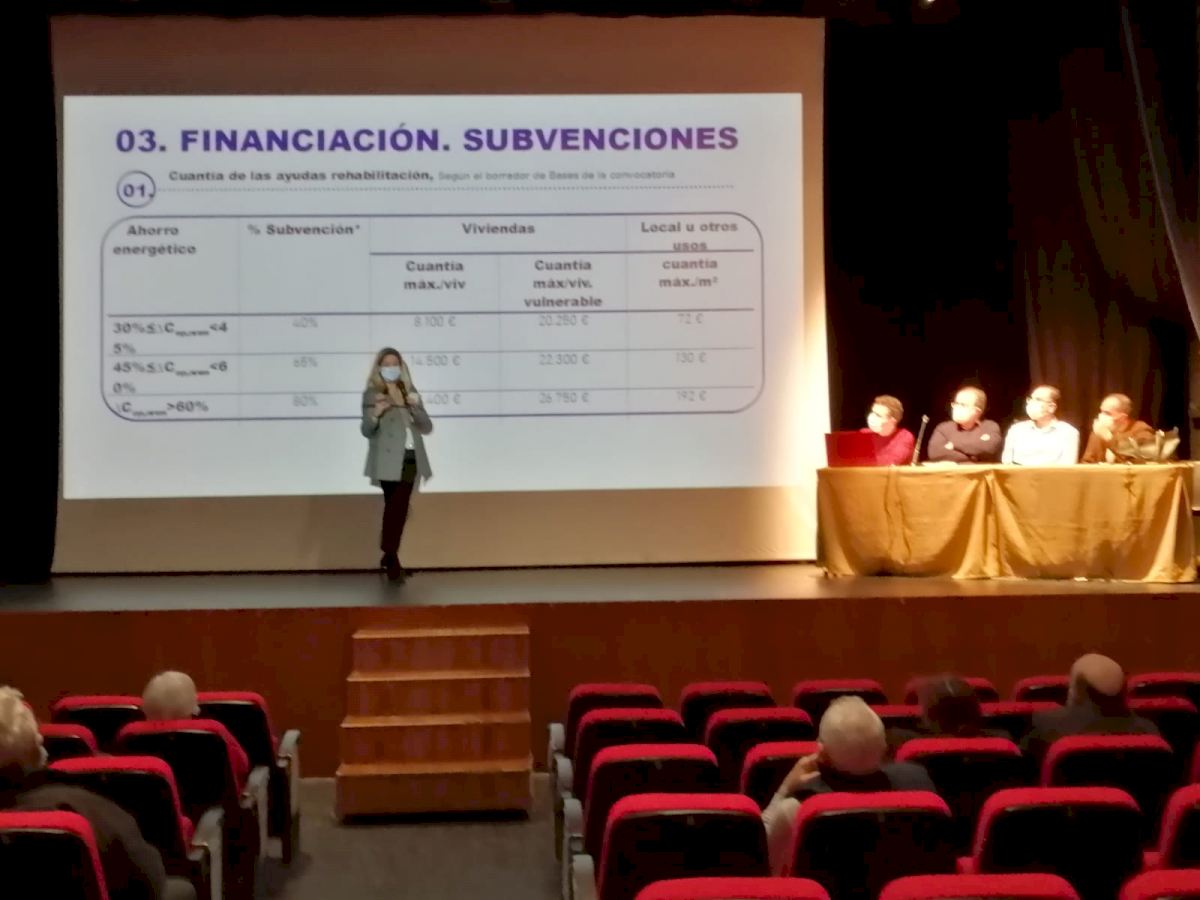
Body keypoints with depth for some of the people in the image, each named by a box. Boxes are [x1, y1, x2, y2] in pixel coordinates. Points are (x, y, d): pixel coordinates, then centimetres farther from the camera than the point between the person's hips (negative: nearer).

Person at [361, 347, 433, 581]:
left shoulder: (410, 392, 15)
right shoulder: (372, 394, 0)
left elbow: (427, 427, 11)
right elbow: (367, 431, -6)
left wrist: (415, 408, -7)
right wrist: (375, 414, -26)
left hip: (411, 459, 5)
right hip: (389, 461, -5)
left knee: (400, 510, 8)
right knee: (395, 509, -10)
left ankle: (389, 558, 16)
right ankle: (391, 559, -4)